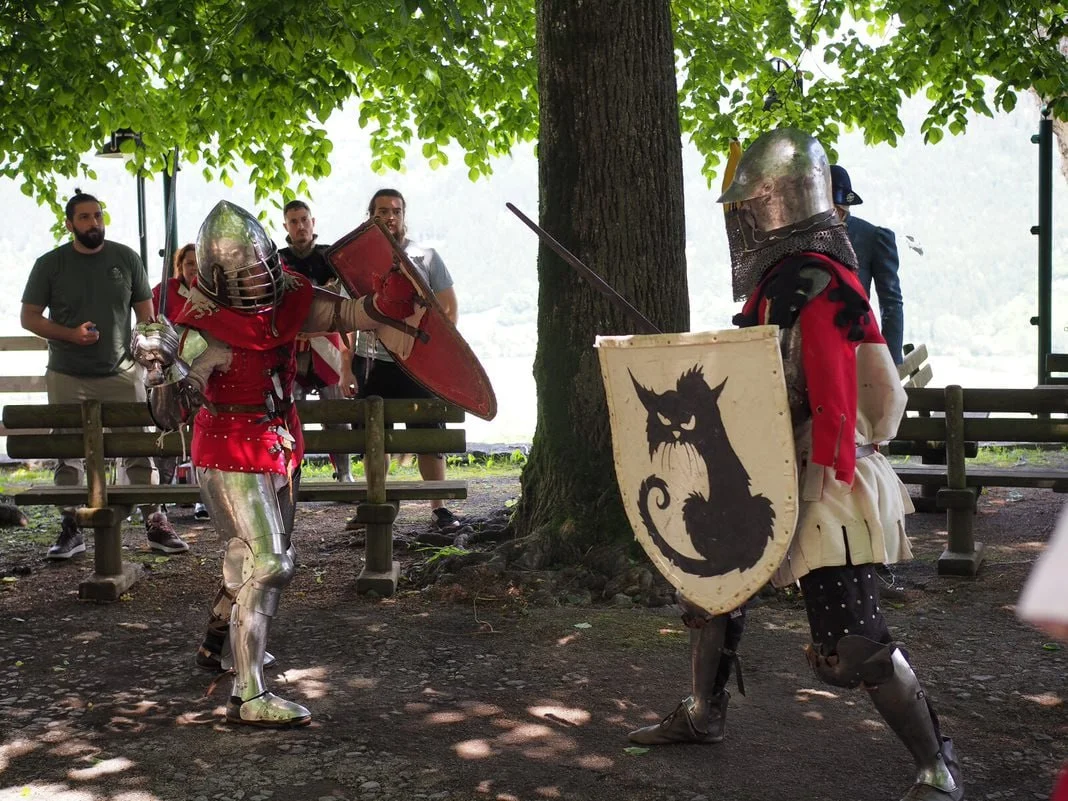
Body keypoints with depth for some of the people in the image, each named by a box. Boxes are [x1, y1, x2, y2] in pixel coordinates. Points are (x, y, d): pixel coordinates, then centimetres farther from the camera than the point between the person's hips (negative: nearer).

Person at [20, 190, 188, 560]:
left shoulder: (126, 258, 4)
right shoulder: (50, 264, 0)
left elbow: (145, 313, 11)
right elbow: (29, 317, 2)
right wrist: (70, 334, -13)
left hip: (121, 374, 0)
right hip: (67, 378, 0)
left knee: (140, 449, -2)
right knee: (68, 454, 5)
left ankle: (156, 525, 4)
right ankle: (71, 528, 15)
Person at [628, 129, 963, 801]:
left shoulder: (817, 283, -20)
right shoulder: (776, 279, 11)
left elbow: (835, 399, -26)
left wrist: (828, 481, -28)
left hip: (821, 485, -10)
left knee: (851, 648, -10)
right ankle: (704, 715, 40)